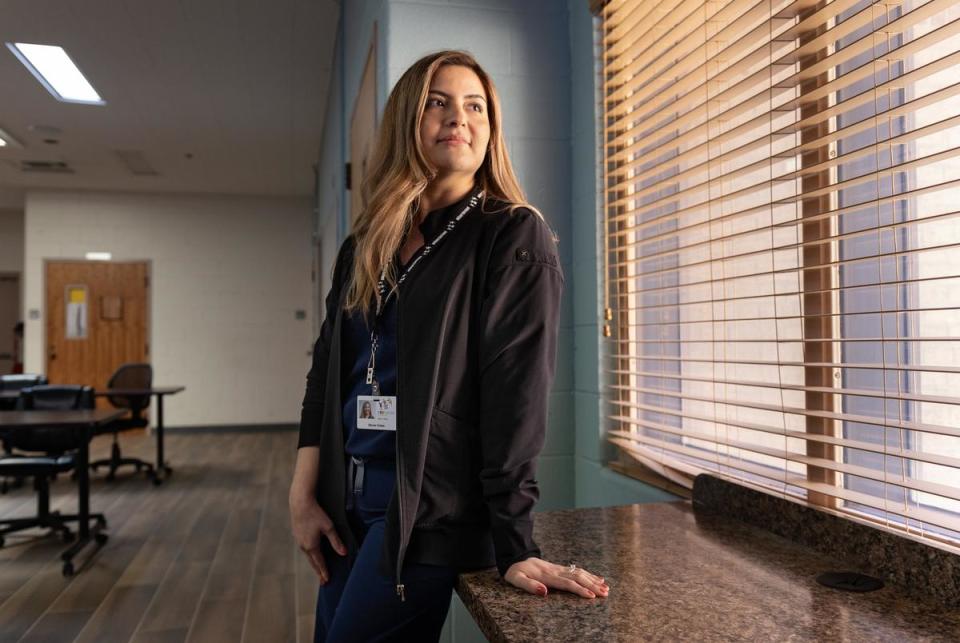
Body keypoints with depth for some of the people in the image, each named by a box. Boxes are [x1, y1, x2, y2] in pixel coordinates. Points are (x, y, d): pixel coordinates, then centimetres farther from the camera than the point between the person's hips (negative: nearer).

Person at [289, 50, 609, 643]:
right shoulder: (365, 244, 9)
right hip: (350, 503, 6)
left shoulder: (514, 236, -9)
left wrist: (516, 546, -20)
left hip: (430, 510, -6)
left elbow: (515, 390, -17)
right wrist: (303, 495, 5)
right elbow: (327, 371, 10)